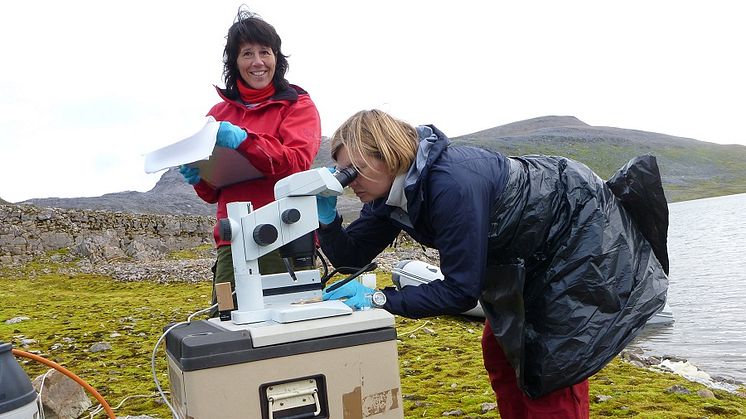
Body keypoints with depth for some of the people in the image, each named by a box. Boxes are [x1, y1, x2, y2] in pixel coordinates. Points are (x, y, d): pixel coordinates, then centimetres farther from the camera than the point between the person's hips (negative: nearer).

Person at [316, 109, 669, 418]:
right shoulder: (391, 192, -11)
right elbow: (351, 256, -4)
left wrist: (380, 299, -34)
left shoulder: (451, 184, -37)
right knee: (500, 351, 12)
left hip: (582, 229, -9)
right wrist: (327, 219, -22)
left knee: (553, 363, -6)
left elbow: (461, 289, -32)